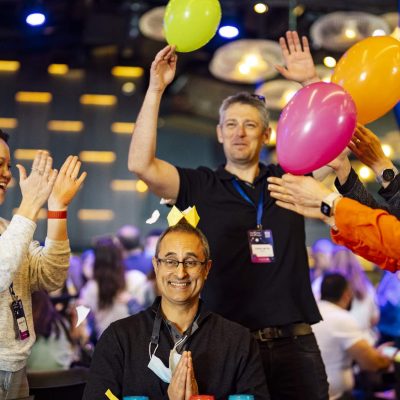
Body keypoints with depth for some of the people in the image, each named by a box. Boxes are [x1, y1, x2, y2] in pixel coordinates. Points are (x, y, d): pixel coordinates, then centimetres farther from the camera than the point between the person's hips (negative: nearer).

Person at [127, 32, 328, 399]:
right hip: (227, 345, -2)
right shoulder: (200, 186, 3)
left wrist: (311, 81, -4)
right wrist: (155, 89, -10)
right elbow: (141, 164, -9)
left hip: (294, 344, 2)